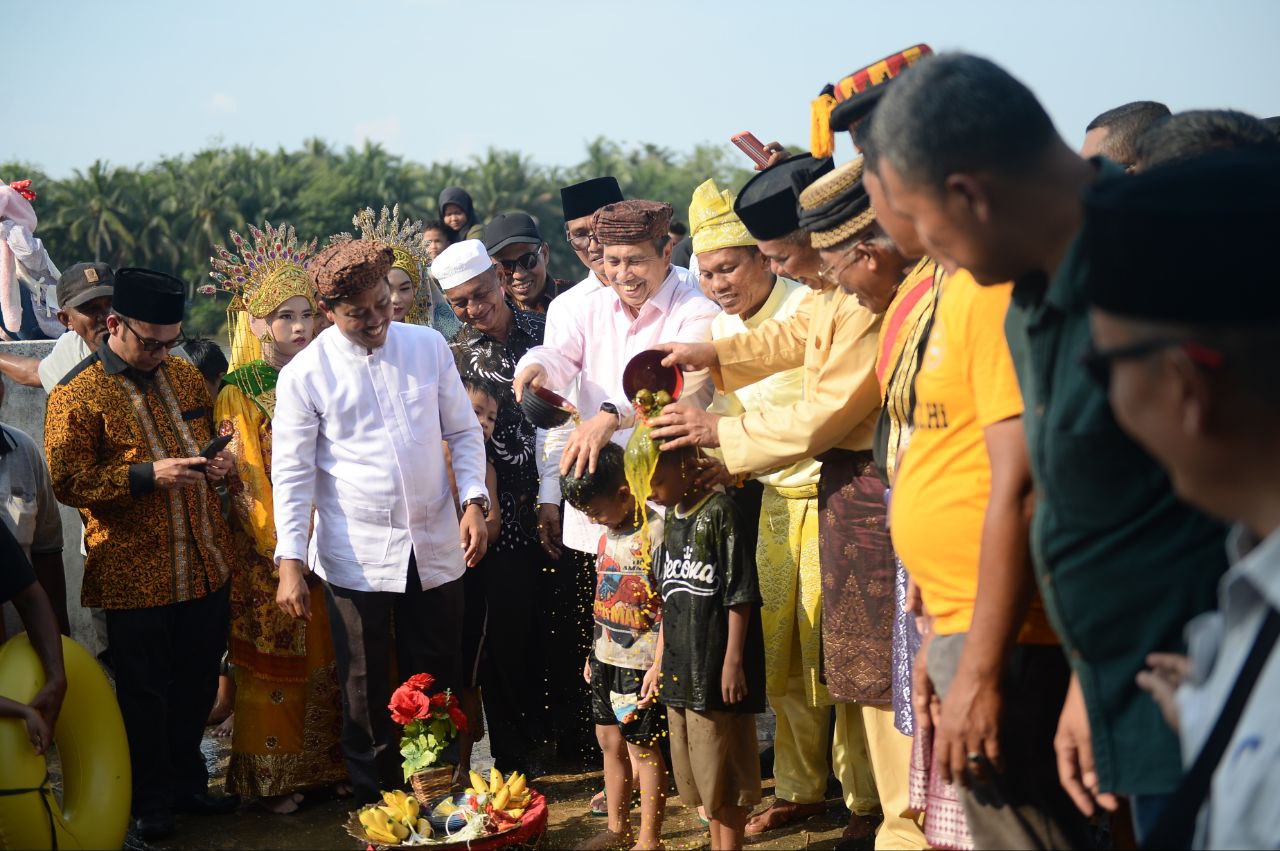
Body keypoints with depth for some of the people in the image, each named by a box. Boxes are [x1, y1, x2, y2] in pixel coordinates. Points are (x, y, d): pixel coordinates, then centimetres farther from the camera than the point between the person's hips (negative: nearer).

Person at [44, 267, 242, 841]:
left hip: (205, 567, 5)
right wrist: (147, 475, -22)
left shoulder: (185, 377, 9)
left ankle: (187, 783, 33)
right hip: (134, 574, -5)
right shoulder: (76, 396, -10)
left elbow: (213, 438, 23)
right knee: (144, 693, 7)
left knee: (197, 685, 15)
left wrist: (221, 464, 0)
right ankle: (150, 802, 22)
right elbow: (67, 481, -13)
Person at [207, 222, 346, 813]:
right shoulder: (238, 394, -7)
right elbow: (242, 484, -10)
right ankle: (274, 777, 13)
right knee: (277, 667, 3)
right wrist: (285, 553, -15)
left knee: (332, 660, 10)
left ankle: (330, 762, 22)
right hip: (273, 557, -4)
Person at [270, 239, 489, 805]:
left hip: (436, 549, 2)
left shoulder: (428, 346, 3)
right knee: (367, 695, 9)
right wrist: (290, 561, -11)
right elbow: (291, 473, -5)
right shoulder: (304, 375, -6)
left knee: (438, 690, 10)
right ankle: (377, 806, 23)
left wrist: (474, 501, -3)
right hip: (356, 560, -2)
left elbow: (463, 431, 10)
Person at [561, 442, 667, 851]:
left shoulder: (655, 534, -19)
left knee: (643, 748, 2)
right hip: (606, 659, 8)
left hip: (640, 663, -8)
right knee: (609, 741, 16)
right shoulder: (609, 533, 7)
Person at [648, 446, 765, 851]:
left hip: (715, 664, -8)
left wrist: (733, 661, -15)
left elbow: (740, 594, -13)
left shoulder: (720, 514, -12)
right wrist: (659, 662, 18)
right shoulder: (671, 519, 10)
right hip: (680, 666, 8)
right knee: (699, 771, 15)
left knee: (722, 768, 1)